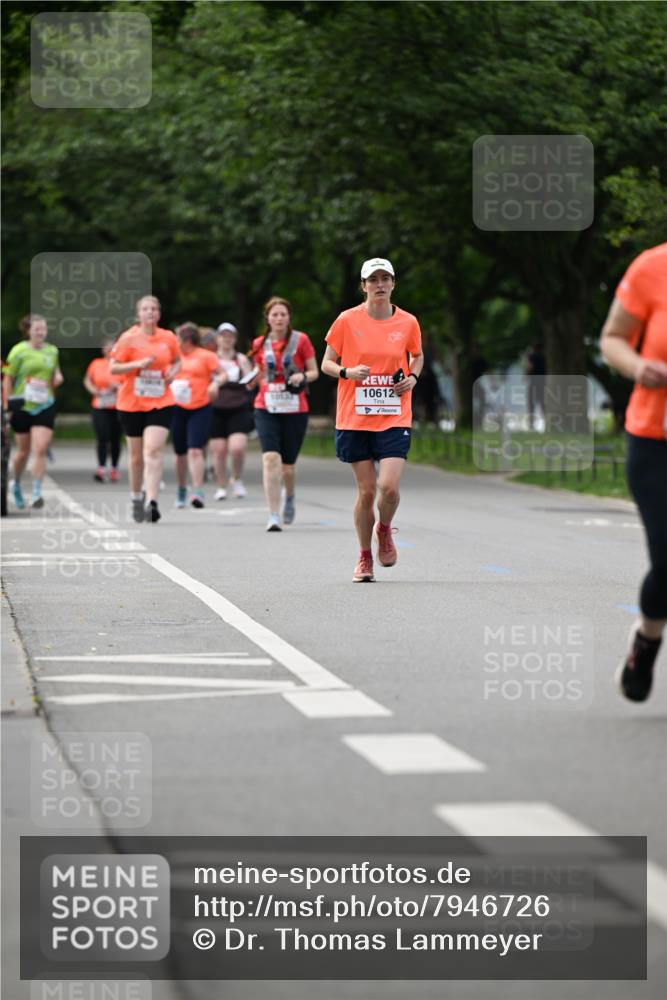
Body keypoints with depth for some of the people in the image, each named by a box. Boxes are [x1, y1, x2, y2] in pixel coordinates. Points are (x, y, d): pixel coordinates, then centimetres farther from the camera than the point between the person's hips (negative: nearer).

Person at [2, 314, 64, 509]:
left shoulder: (52, 351, 7)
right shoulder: (19, 351, -5)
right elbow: (8, 379, -2)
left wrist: (57, 377, 6)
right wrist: (7, 404, -6)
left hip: (45, 407, 2)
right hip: (23, 407, -2)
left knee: (40, 450, -12)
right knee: (23, 451, 9)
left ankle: (37, 493, -12)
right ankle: (15, 484, 36)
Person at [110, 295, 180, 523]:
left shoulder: (168, 338, 5)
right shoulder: (129, 338, -3)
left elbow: (177, 361, 22)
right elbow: (113, 368, -5)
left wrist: (173, 372, 0)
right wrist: (138, 364, -19)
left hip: (161, 403, 0)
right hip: (131, 403, 0)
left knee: (154, 450, -16)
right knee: (136, 455, 10)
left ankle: (151, 502, -22)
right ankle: (136, 498, 31)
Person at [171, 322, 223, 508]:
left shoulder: (206, 356, -1)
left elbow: (223, 374, -3)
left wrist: (215, 384, -22)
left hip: (200, 409, -4)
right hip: (177, 408, 4)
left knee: (195, 450, -16)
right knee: (180, 452, 10)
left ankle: (198, 492, -20)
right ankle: (181, 491, 26)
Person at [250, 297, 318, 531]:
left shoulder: (301, 340, 0)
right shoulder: (259, 344, 7)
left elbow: (314, 371, 2)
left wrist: (303, 376, -16)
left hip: (295, 410, -1)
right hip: (266, 409, 1)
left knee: (288, 465, 7)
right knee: (271, 458, -18)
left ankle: (290, 497, 43)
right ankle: (273, 516, -18)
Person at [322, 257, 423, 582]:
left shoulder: (408, 323, 2)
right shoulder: (347, 320, -2)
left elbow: (417, 356, 21)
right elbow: (326, 363, 5)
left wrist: (412, 378, 0)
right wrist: (348, 372, -16)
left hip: (394, 419, 0)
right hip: (354, 418, 0)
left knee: (389, 487, -14)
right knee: (366, 490, 0)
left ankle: (384, 530, 19)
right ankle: (365, 557, 19)